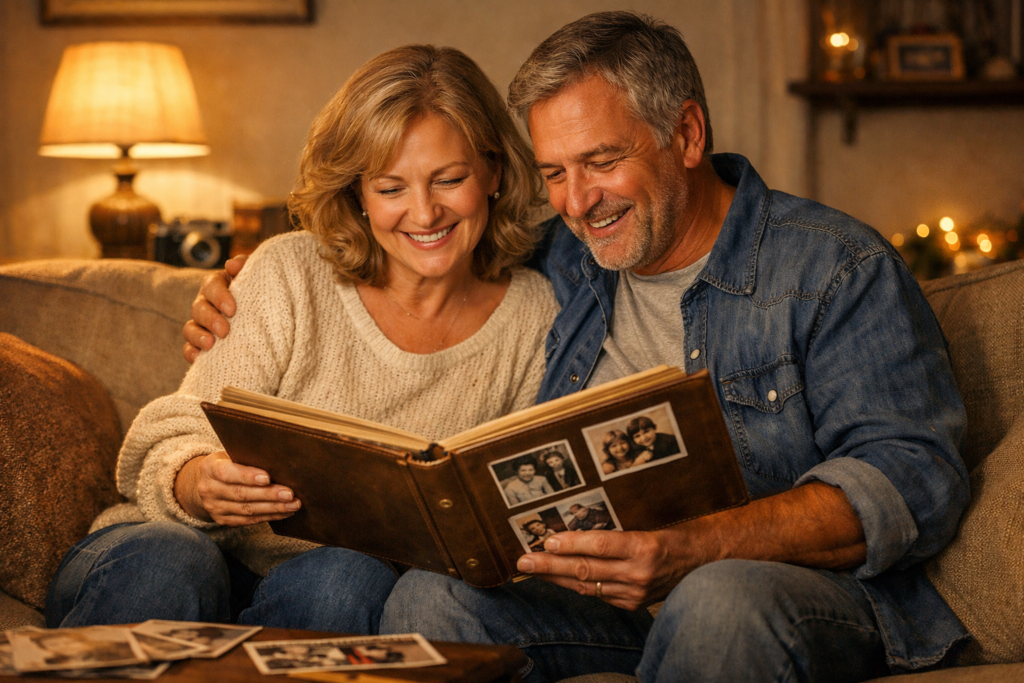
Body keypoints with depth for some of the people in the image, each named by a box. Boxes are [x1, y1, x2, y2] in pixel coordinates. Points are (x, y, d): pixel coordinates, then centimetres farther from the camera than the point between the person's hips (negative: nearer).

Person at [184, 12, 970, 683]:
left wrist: (694, 550, -28)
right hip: (591, 597, 4)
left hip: (811, 590, -3)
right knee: (432, 595, -25)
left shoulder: (837, 269, -1)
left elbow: (912, 478, -13)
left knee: (722, 600, -37)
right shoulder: (557, 264, 15)